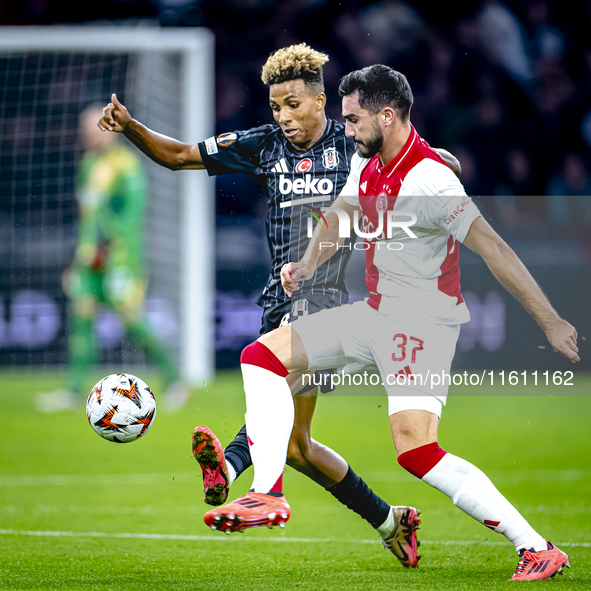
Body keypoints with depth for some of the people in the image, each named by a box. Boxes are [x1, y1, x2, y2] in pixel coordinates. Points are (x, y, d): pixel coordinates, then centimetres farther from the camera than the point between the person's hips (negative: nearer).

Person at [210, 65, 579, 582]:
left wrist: (550, 321, -31)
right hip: (376, 313, 10)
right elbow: (339, 217, 23)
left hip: (423, 323, -9)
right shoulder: (368, 165, 6)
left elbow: (492, 247, -27)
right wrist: (307, 265, 2)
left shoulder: (428, 179, -23)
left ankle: (537, 549, -22)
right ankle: (267, 496, 4)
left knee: (416, 449, -24)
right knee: (262, 356, 7)